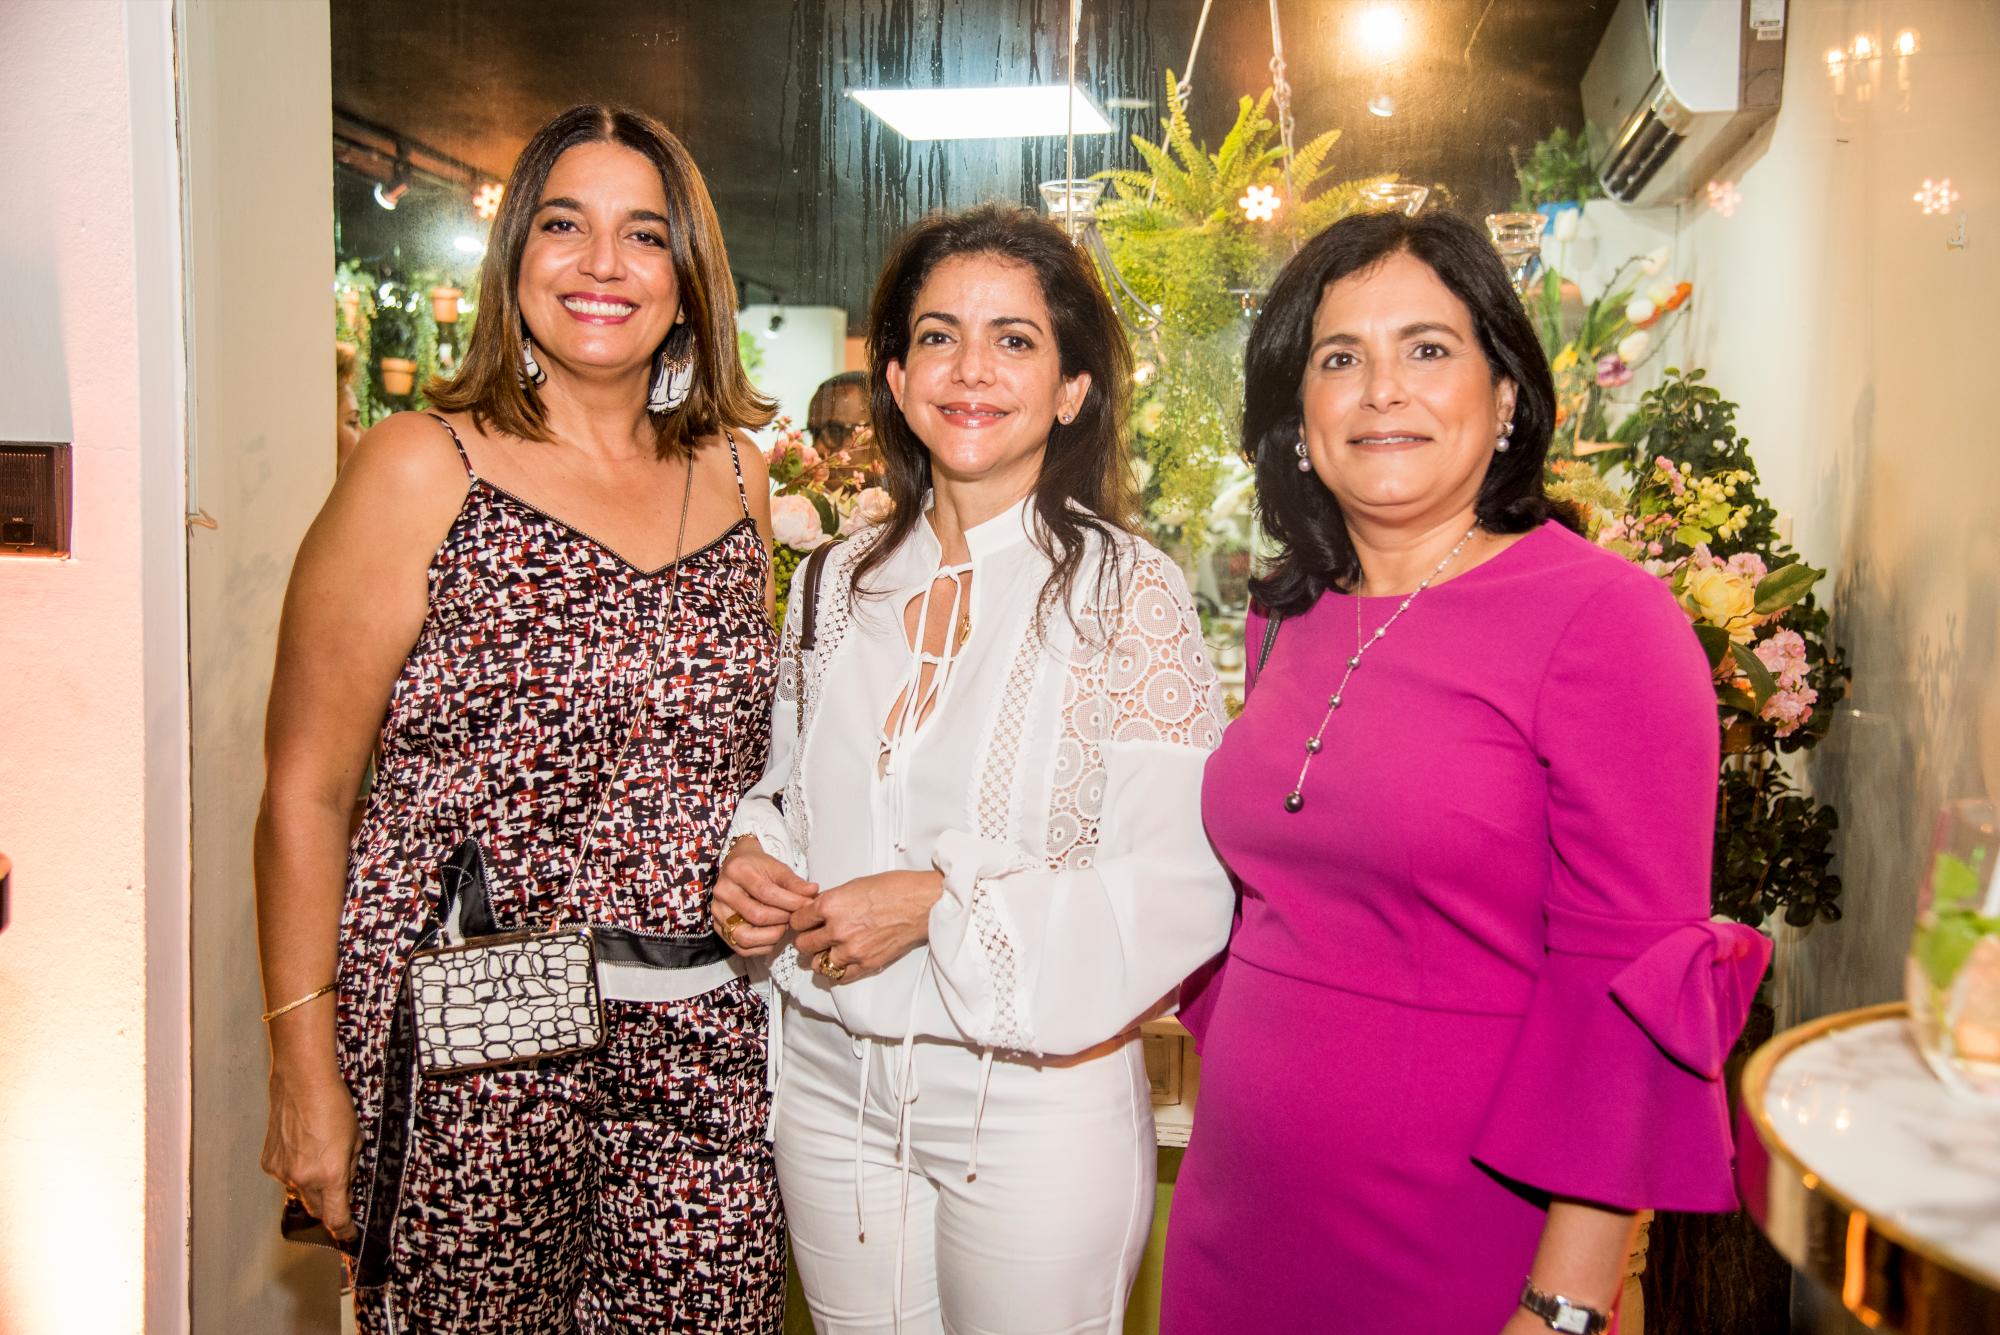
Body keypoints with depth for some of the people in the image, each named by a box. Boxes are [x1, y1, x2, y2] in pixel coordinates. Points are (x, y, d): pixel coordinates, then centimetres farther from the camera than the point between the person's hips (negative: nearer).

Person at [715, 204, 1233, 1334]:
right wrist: (754, 862, -5)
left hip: (1038, 1100, -4)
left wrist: (941, 905, -21)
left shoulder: (1126, 591, -11)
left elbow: (1183, 890, -16)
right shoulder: (841, 584, 4)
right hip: (833, 1085, 4)